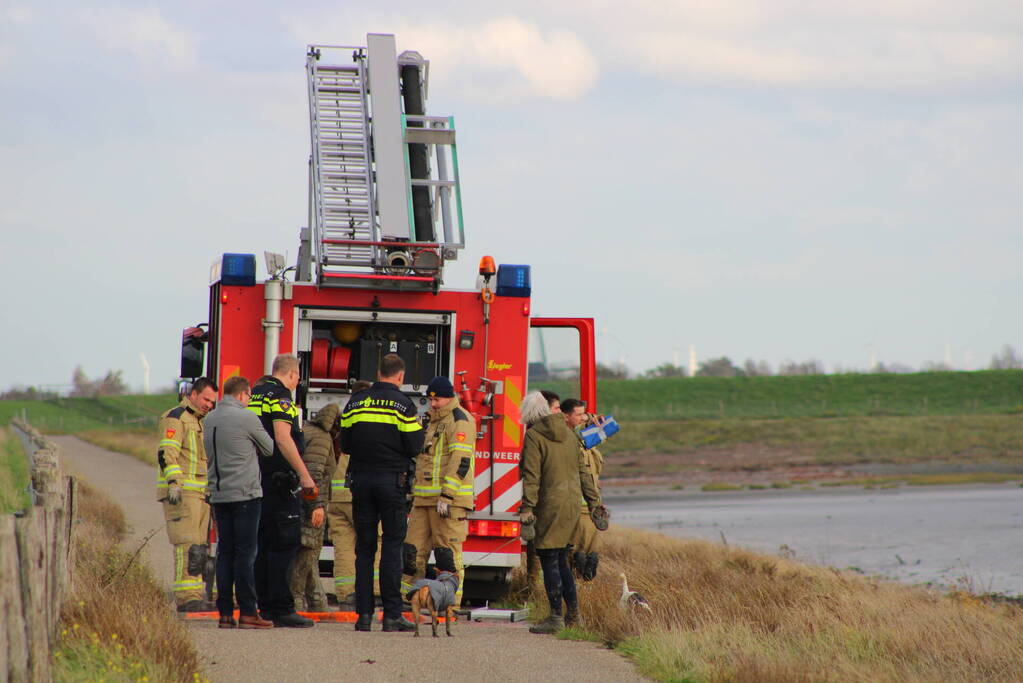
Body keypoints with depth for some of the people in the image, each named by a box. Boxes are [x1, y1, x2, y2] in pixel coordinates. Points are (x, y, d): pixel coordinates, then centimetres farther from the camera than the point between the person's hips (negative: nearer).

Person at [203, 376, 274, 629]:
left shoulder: (209, 419, 12)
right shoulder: (246, 418, -9)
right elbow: (269, 449, 1)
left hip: (219, 494, 6)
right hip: (245, 493, -6)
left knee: (225, 553, 7)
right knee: (245, 553, -5)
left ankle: (225, 613, 5)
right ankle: (247, 612, -6)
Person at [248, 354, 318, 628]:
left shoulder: (255, 394, 18)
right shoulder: (280, 395, -10)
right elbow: (282, 438, -20)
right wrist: (304, 475, -19)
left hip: (256, 480, 9)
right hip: (278, 480, -9)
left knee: (264, 544, 13)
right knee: (284, 544, -8)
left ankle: (265, 606, 15)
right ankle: (281, 608, -11)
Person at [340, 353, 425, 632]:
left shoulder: (355, 403, 6)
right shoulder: (402, 404, -7)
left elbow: (345, 444, 9)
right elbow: (414, 447, -8)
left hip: (361, 480, 4)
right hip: (392, 480, -4)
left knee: (364, 548, 7)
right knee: (392, 546, -1)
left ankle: (364, 612, 3)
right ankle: (392, 614, -5)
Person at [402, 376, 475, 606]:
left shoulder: (459, 421, -8)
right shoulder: (430, 420, 22)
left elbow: (460, 461, -17)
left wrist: (447, 496, -23)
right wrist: (414, 493, 26)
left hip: (448, 499, -9)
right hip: (424, 499, 9)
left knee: (448, 553, -7)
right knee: (414, 548, 5)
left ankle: (451, 603, -5)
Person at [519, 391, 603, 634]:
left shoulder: (534, 435, -8)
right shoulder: (568, 434, 14)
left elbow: (532, 475, -14)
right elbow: (583, 471, 16)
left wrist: (527, 507, -15)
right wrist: (594, 501, 20)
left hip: (551, 503, -7)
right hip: (573, 501, 7)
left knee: (550, 560, -3)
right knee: (561, 559, 16)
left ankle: (556, 617, -4)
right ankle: (573, 613, 18)